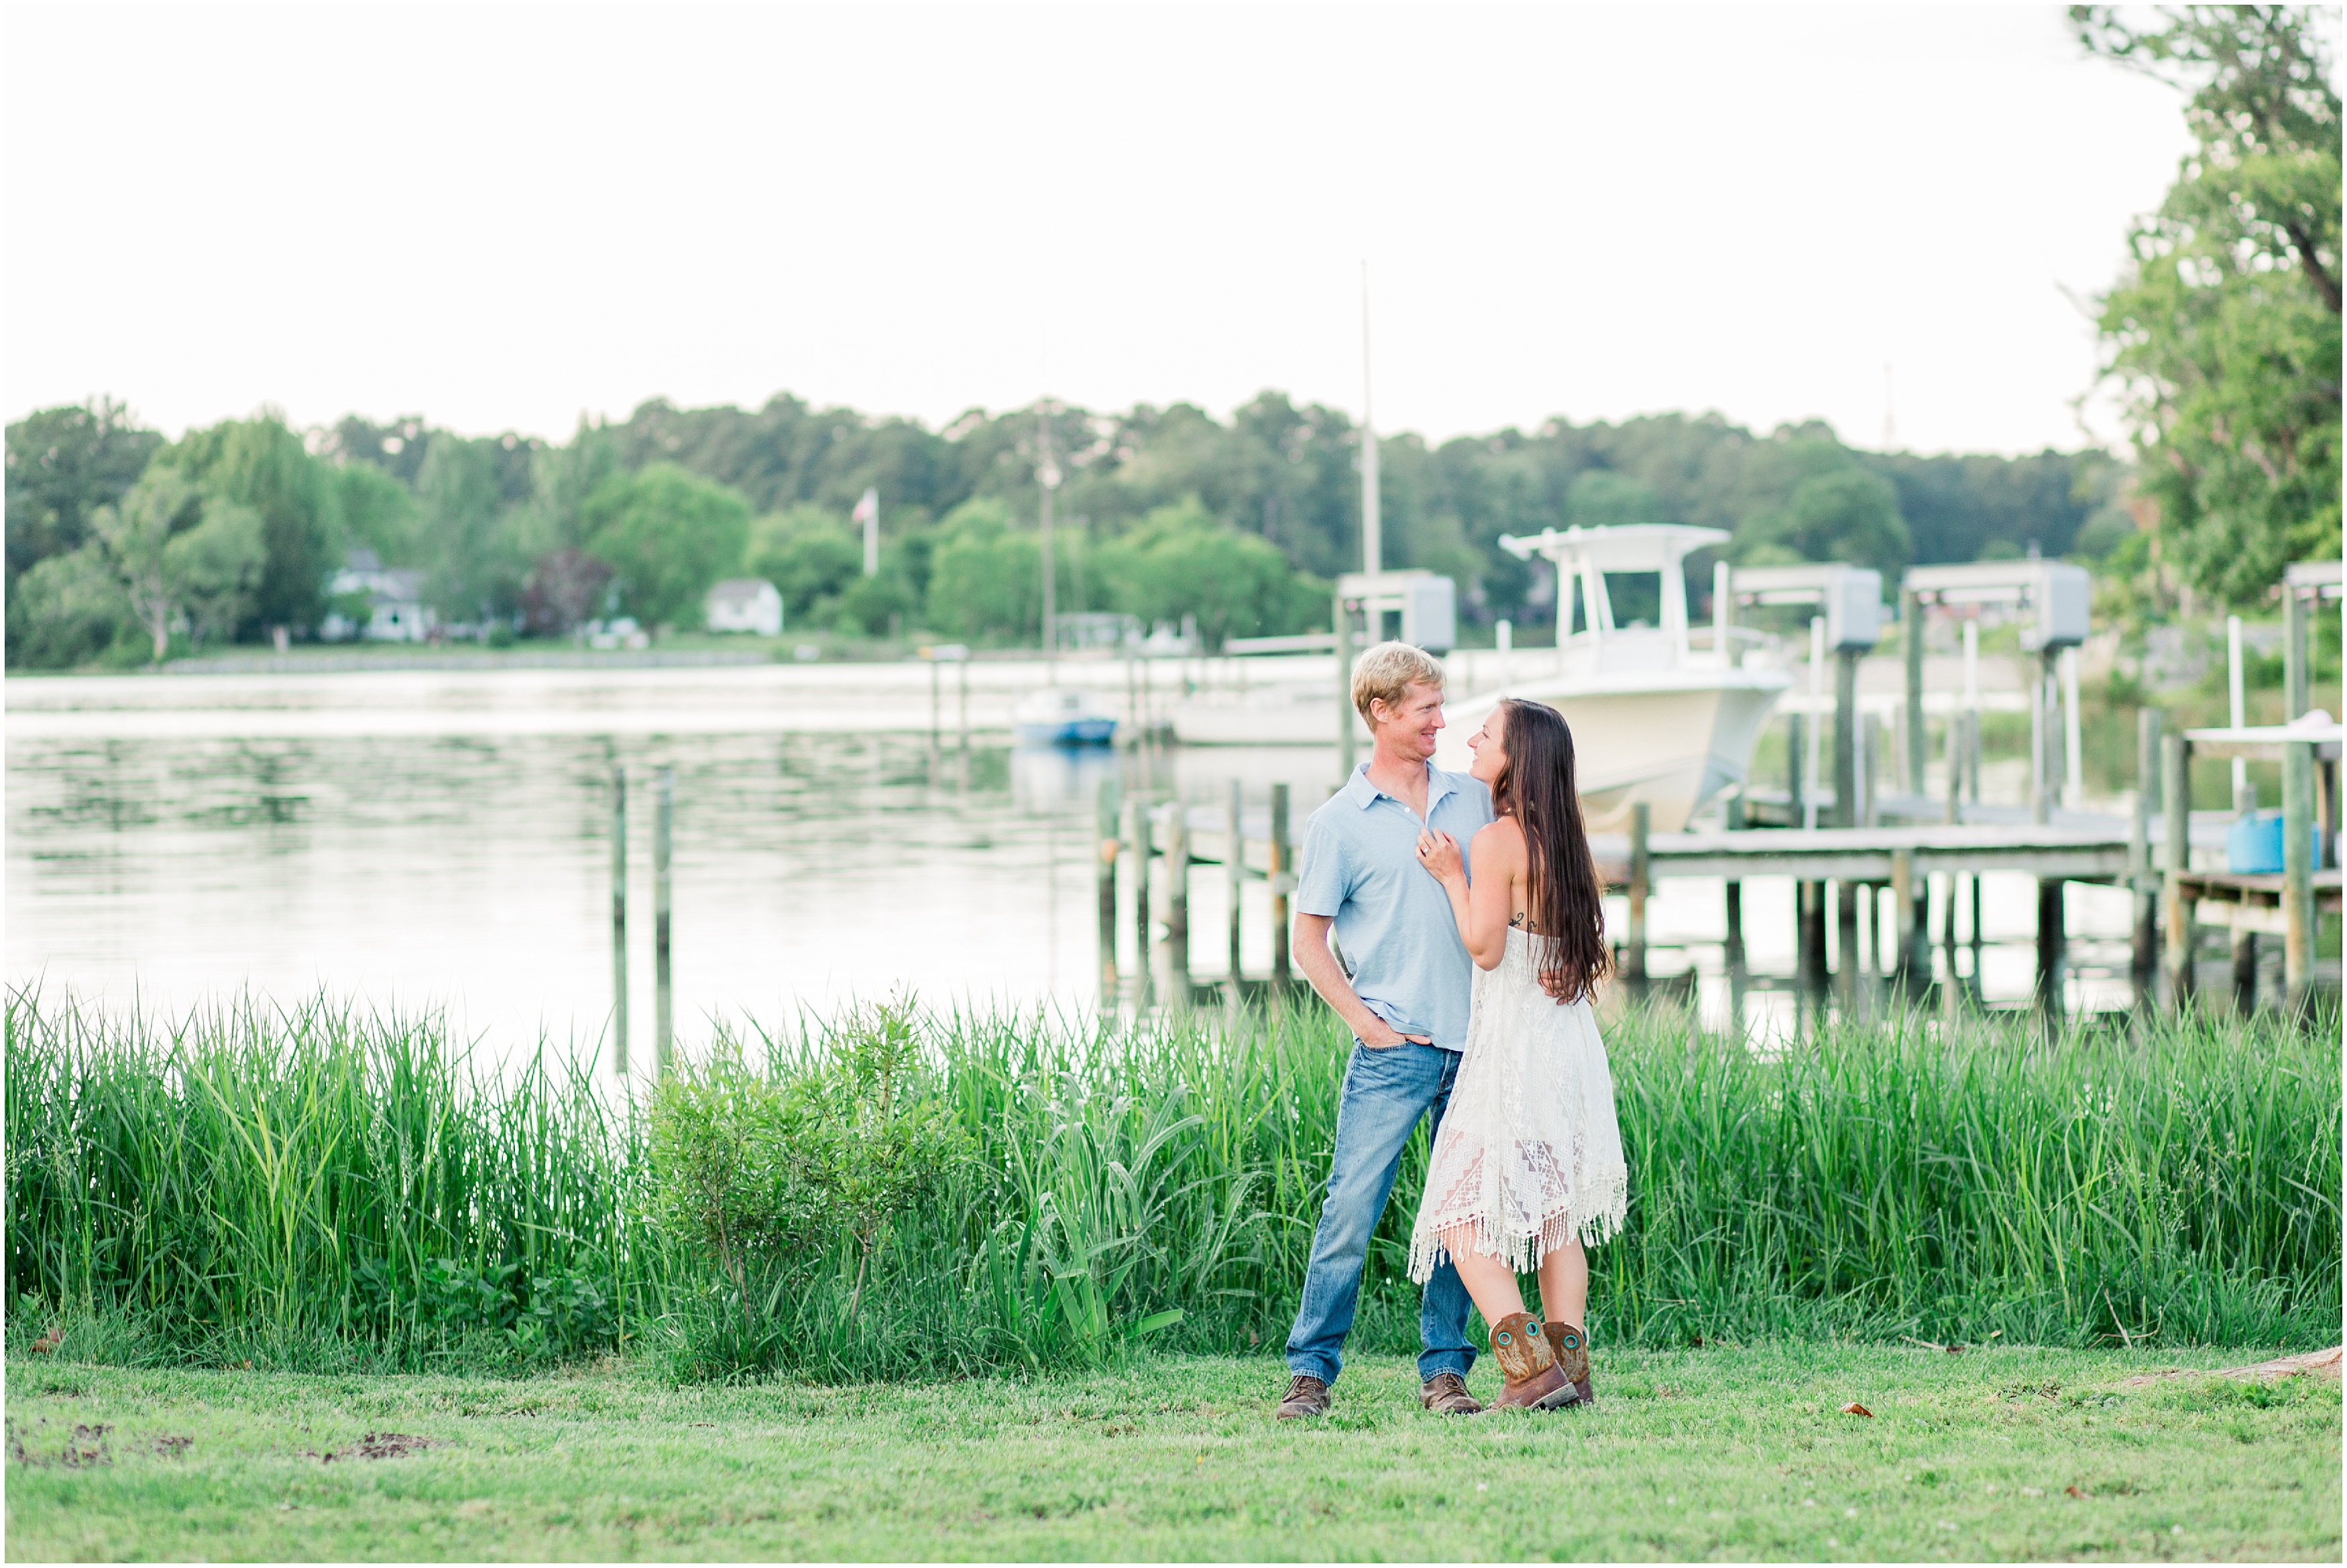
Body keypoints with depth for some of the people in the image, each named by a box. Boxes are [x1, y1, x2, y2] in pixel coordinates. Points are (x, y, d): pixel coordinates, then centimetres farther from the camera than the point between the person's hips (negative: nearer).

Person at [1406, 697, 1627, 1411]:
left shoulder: (1498, 841, -14)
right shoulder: (1566, 841, 10)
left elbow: (1486, 947, -16)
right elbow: (1596, 949, 14)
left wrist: (1452, 876, -7)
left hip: (1513, 1045, -8)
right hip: (1569, 1038, 8)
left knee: (1462, 1215, -4)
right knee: (1553, 1215, 14)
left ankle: (1531, 1366, -15)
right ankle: (1570, 1366, 11)